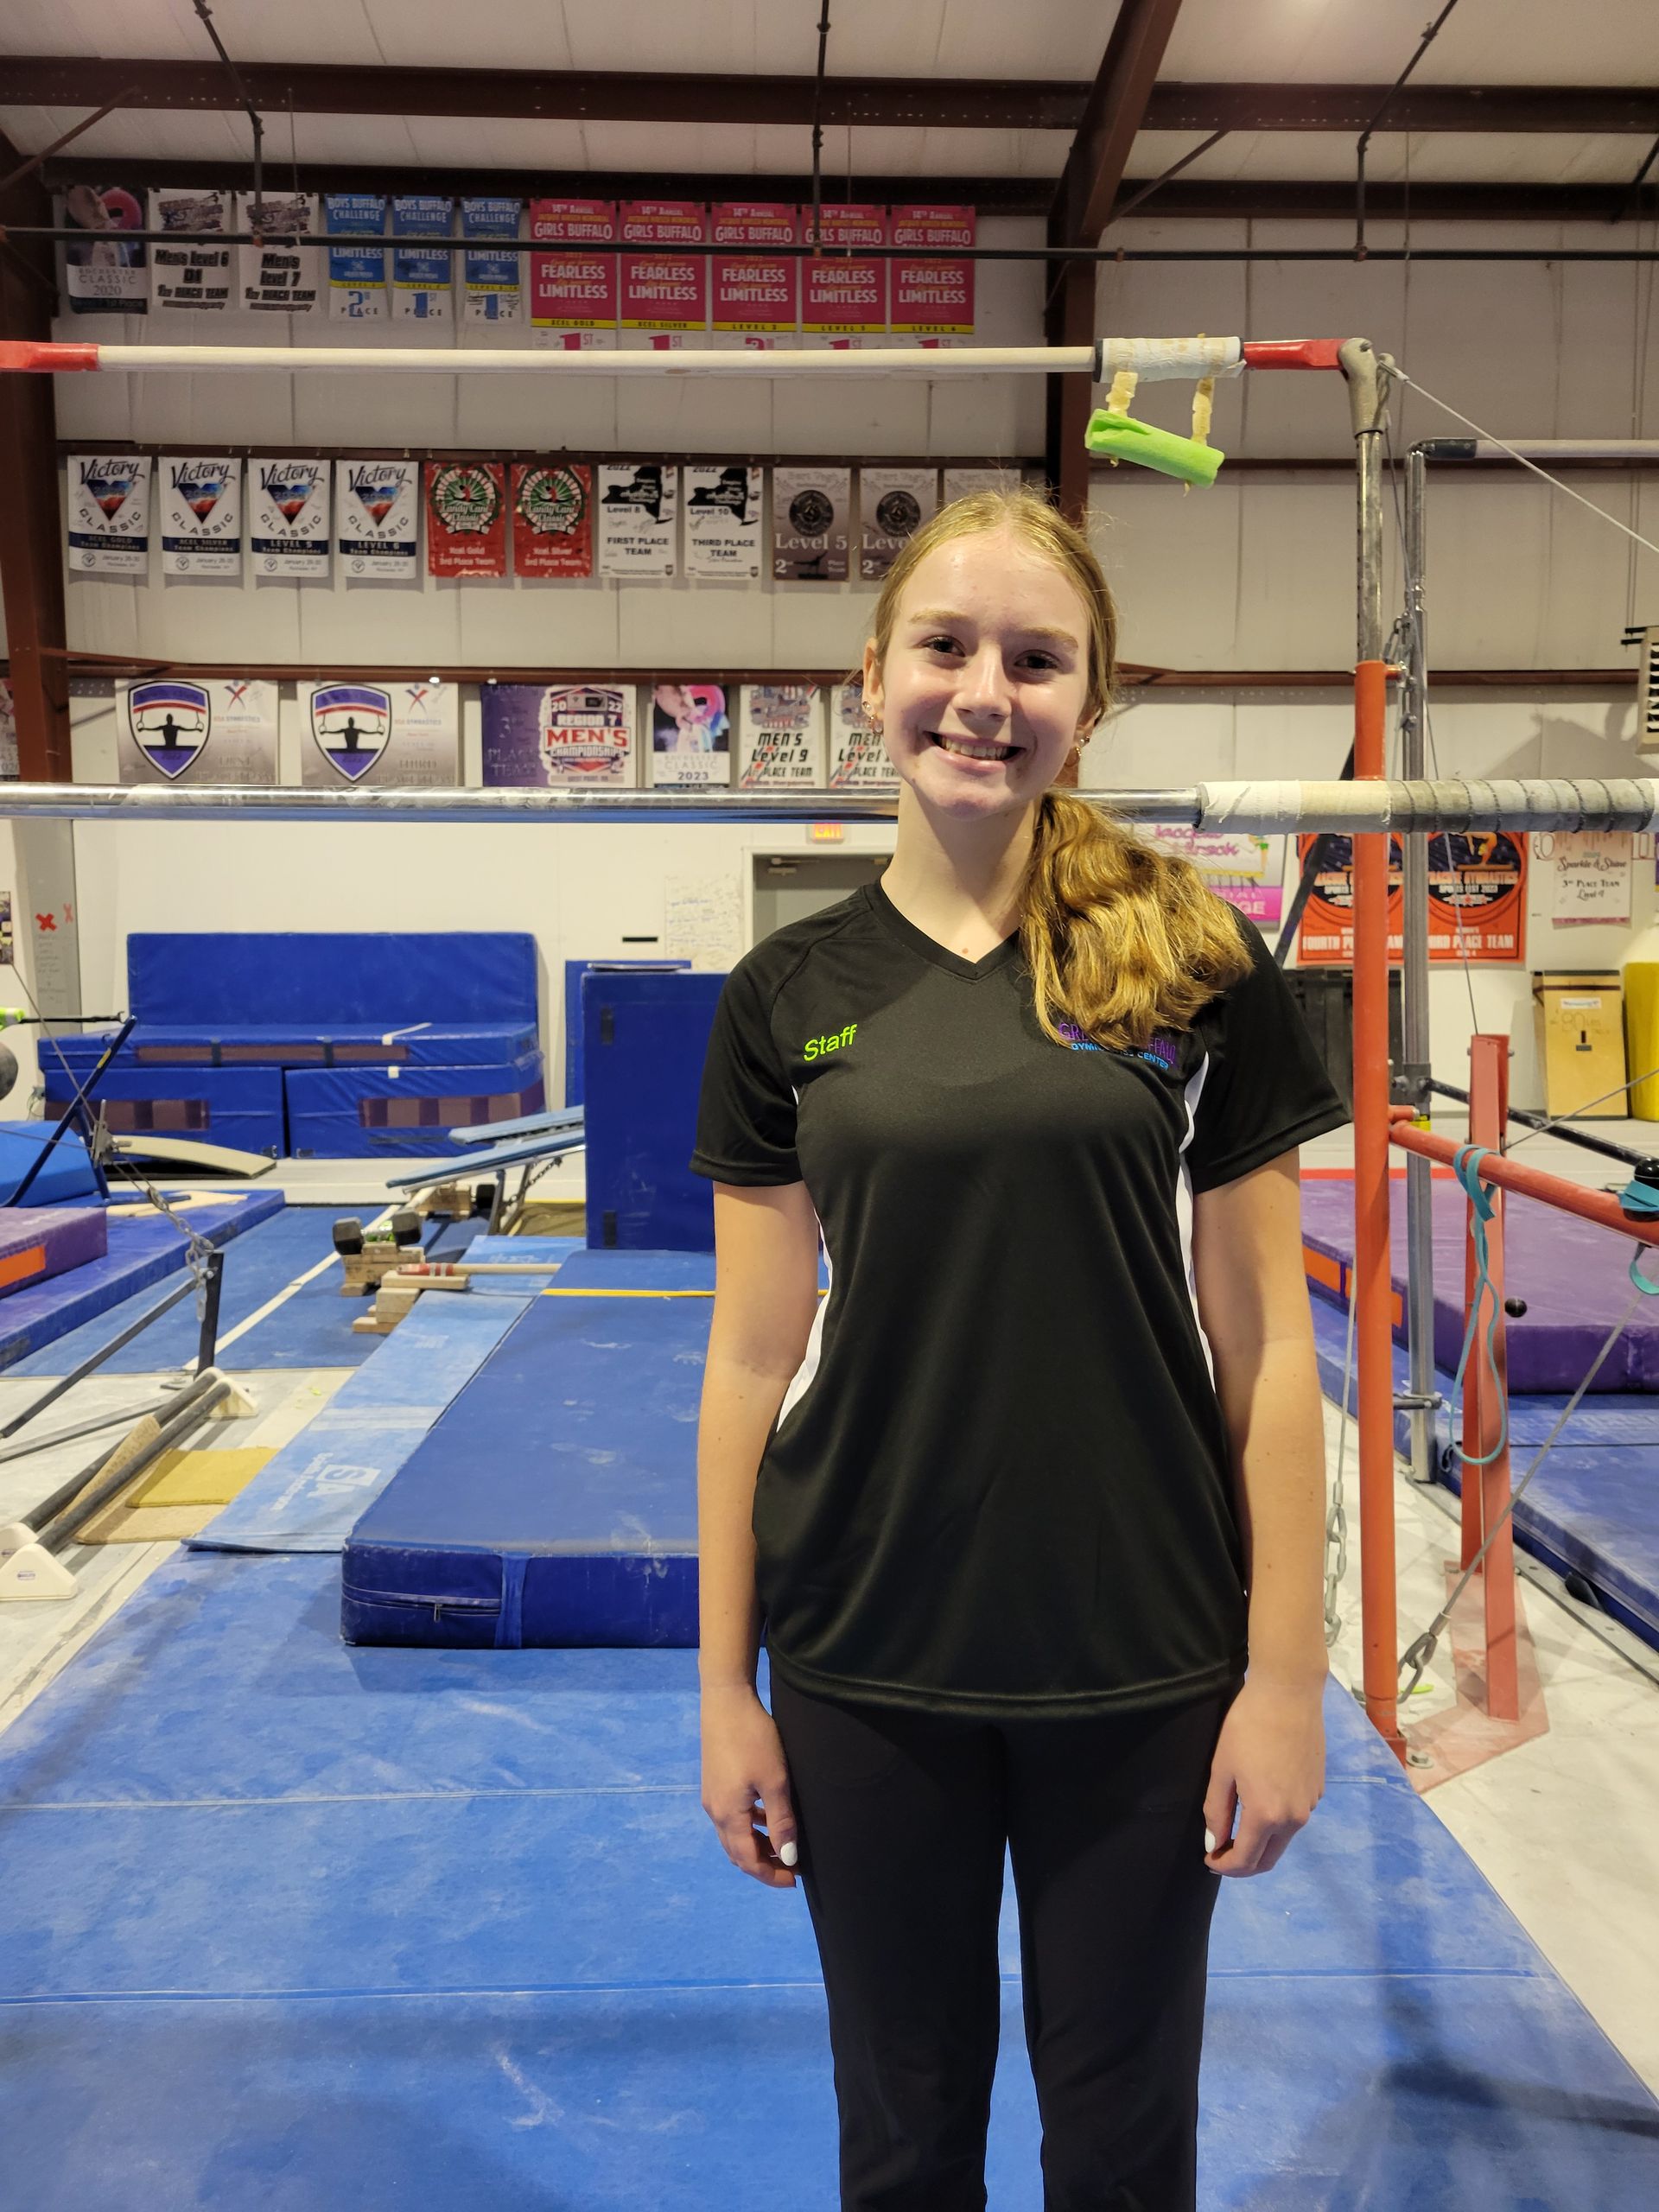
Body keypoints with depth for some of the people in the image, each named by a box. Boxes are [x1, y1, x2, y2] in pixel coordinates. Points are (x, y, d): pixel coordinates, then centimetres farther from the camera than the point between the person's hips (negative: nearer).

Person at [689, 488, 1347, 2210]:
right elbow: (753, 1359, 0)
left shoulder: (1197, 968, -6)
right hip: (867, 1662, 1)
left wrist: (1286, 1675, -4)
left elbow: (1262, 1346, -3)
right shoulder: (790, 994, -2)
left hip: (1143, 1665, 0)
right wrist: (725, 1690, 2)